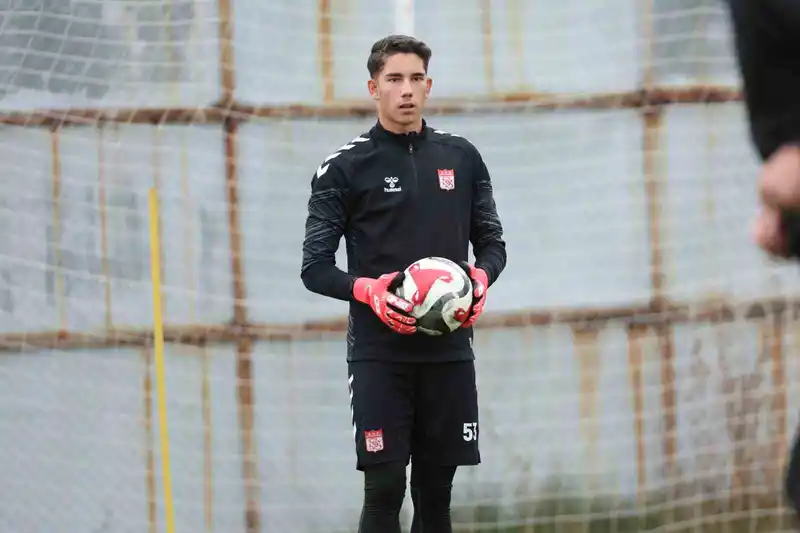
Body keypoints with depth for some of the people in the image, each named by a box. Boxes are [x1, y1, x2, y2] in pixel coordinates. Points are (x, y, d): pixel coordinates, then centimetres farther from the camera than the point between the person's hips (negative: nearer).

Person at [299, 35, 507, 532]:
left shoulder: (461, 157, 10)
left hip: (448, 353, 4)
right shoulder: (345, 168, -1)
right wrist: (366, 291, -20)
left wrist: (482, 276, -7)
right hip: (380, 355, -4)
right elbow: (316, 267, -1)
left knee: (435, 492, 7)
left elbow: (492, 242, 16)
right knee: (384, 490, -8)